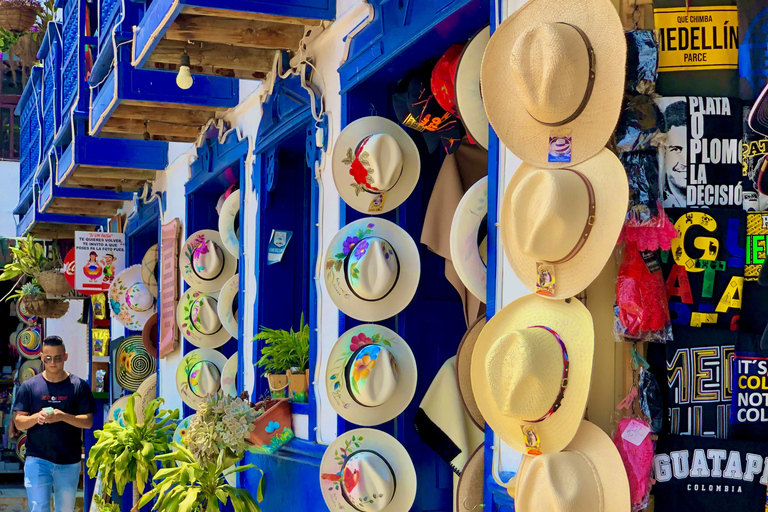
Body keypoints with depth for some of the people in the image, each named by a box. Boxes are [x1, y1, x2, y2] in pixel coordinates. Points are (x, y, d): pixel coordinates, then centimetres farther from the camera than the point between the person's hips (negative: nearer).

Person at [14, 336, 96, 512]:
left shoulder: (79, 386, 1)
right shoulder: (29, 386, 3)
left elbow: (88, 422, -4)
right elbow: (19, 422, 2)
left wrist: (63, 416, -21)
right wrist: (36, 417, -20)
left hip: (69, 462, 1)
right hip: (37, 459, 0)